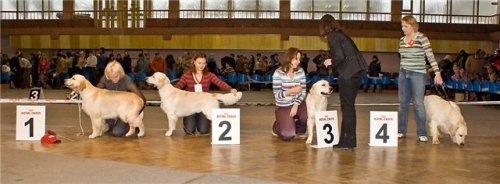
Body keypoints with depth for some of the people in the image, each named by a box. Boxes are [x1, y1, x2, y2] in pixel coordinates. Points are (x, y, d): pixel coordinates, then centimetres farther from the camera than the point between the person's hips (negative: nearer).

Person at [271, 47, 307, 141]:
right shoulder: (278, 73, -15)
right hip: (283, 106, -4)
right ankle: (277, 127, 19)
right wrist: (291, 90, -32)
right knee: (288, 136, -18)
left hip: (297, 103, 4)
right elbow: (277, 95, -17)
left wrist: (295, 105, -18)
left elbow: (303, 92, -4)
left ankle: (297, 129, 8)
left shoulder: (300, 71, -2)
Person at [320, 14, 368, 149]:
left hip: (348, 73, -9)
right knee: (349, 106, 14)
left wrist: (331, 62, 3)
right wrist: (332, 61, 18)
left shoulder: (332, 36, -5)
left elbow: (340, 57, -15)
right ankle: (349, 140, 20)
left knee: (347, 107, -4)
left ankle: (347, 142, -1)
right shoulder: (341, 34, 21)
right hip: (357, 71, 9)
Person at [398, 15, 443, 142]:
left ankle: (422, 133, 3)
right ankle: (401, 131, 15)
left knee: (418, 104, -5)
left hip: (418, 74, -5)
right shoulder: (402, 40, 9)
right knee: (403, 103, 7)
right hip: (403, 73, 6)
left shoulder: (422, 38, -9)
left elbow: (430, 56, -11)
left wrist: (437, 73, -17)